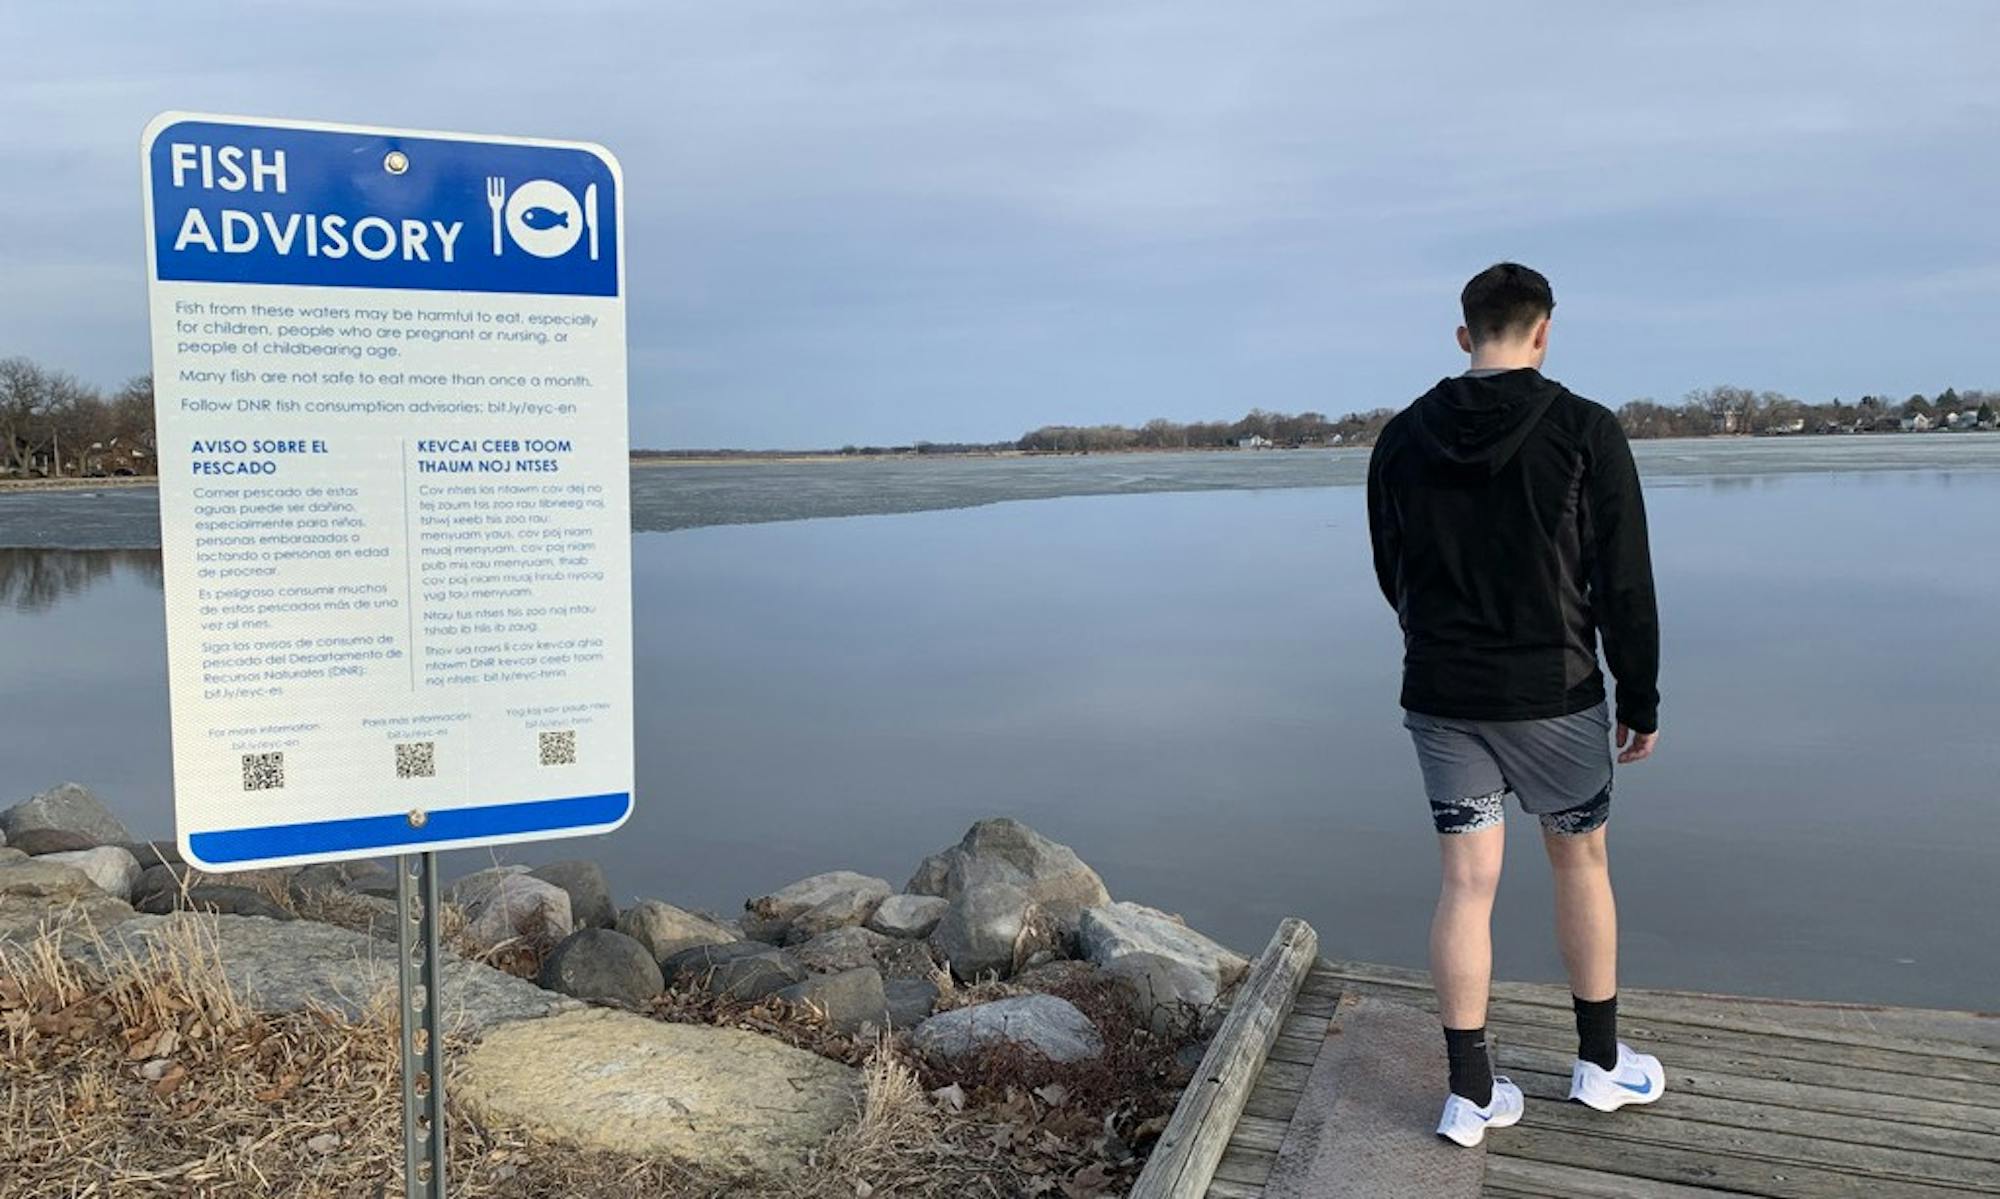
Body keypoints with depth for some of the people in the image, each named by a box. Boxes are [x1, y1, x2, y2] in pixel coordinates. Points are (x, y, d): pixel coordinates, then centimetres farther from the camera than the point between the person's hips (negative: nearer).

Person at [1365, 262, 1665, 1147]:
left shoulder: (1401, 439, 0)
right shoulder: (1585, 431, -10)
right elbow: (1625, 583, -9)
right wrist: (1642, 701, 2)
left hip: (1440, 698, 2)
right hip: (1554, 694, -2)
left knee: (1467, 882, 7)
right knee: (1580, 861, 17)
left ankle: (1471, 1094, 13)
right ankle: (1600, 1063, 32)